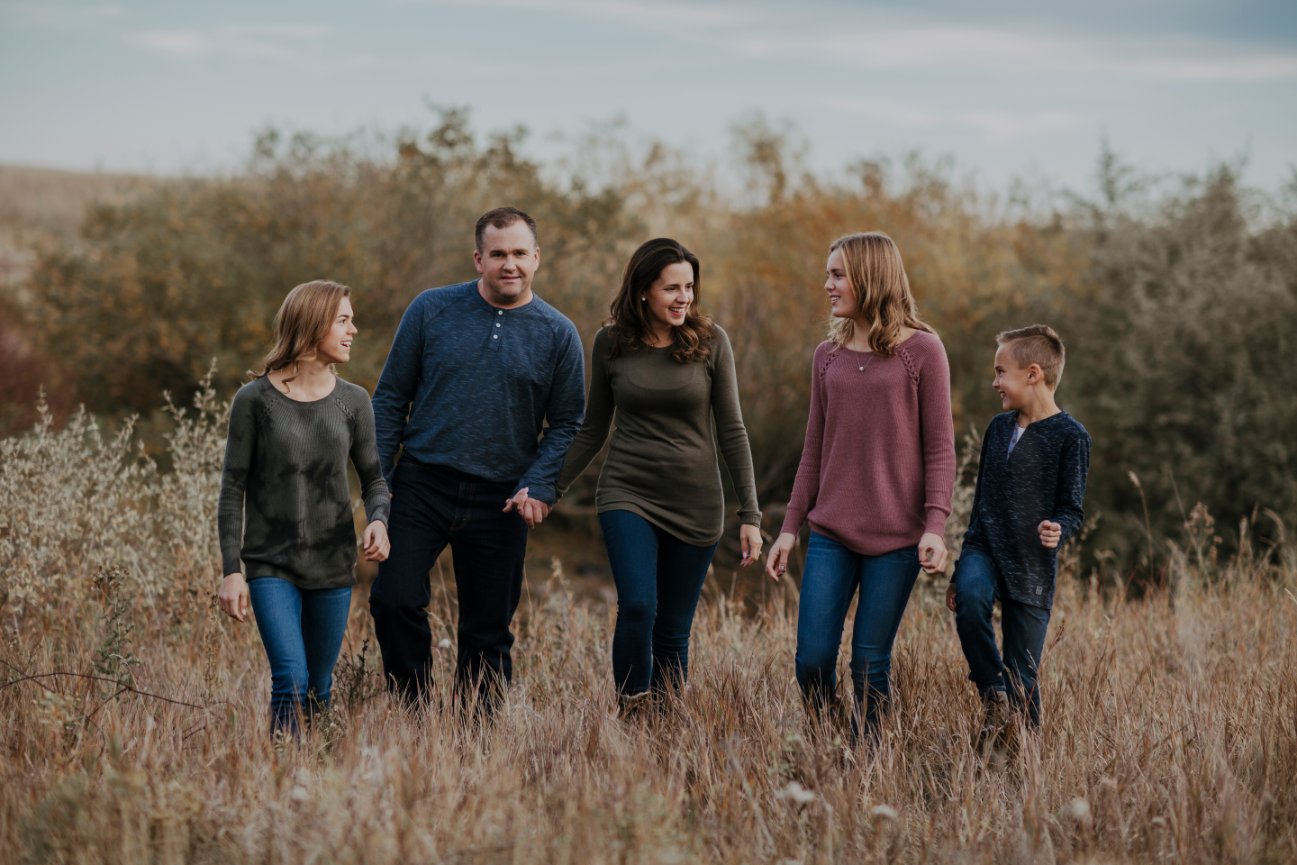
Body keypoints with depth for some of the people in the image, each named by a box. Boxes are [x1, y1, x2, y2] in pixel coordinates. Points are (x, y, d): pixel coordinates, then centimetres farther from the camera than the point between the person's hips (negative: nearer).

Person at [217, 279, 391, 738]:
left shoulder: (352, 401, 4)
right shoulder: (255, 400, -5)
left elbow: (373, 478, 11)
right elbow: (233, 491, -2)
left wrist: (378, 520, -12)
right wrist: (231, 571, -7)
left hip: (333, 564, 3)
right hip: (271, 564, -3)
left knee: (318, 690, 9)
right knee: (290, 680, -18)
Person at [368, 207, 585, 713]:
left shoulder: (558, 335, 2)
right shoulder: (432, 310, 1)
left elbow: (567, 423, 5)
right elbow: (391, 399, 5)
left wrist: (540, 486, -11)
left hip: (500, 504, 1)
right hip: (421, 486, 0)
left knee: (488, 632, 7)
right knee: (395, 600, -13)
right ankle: (413, 712, 4)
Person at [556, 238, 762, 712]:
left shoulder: (710, 340, -2)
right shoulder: (610, 343, 0)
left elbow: (731, 431, 1)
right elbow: (593, 429, 11)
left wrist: (750, 514, -2)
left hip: (695, 503, 0)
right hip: (628, 495, 0)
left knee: (672, 632, 3)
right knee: (637, 607, -21)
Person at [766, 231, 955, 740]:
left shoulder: (921, 351, -3)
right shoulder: (827, 356, 10)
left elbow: (940, 448, -3)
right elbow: (814, 451, 14)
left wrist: (935, 526, -13)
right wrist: (789, 528, 10)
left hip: (895, 536, -4)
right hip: (831, 532, 4)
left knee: (870, 665, 0)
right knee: (812, 659, -2)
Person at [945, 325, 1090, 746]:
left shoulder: (1070, 436, -6)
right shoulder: (998, 428, 13)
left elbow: (1072, 509, -5)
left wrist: (1057, 530, -29)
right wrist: (960, 569, 20)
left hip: (1032, 567, -4)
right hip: (984, 548, 4)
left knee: (1023, 678, -2)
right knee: (969, 594, -31)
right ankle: (993, 697, -15)